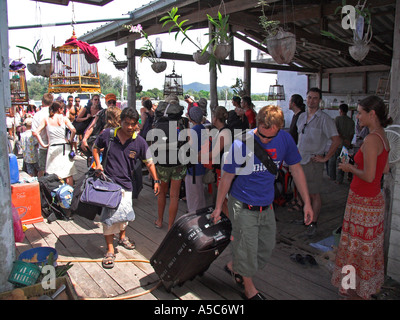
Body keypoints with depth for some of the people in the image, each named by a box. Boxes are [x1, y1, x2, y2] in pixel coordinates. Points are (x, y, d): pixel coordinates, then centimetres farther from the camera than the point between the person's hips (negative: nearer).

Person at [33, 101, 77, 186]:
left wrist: (43, 144, 1)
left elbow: (35, 132, -3)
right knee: (68, 174, 6)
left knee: (53, 175, 6)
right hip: (65, 147, -1)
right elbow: (73, 130, -14)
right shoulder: (64, 118, -1)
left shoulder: (46, 120, 4)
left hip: (52, 148, 1)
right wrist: (70, 141, 0)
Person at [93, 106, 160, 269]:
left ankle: (122, 237, 45)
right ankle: (110, 250, 10)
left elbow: (149, 162, 1)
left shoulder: (139, 142, -7)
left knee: (125, 212, 14)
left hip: (125, 183, 2)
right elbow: (95, 147, 10)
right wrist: (98, 164, -5)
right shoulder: (108, 134, -8)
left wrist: (156, 180, -4)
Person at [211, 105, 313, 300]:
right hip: (243, 206, -5)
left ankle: (233, 266, 41)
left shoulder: (285, 139, -8)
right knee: (247, 248, 6)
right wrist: (218, 207, -2)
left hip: (266, 205, 5)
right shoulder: (241, 144, -20)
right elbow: (227, 177, -10)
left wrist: (307, 203, 4)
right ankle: (249, 287, 33)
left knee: (267, 247, 16)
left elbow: (296, 169, 3)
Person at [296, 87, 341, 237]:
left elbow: (336, 140, -16)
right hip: (299, 160, 7)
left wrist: (325, 158, -15)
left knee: (314, 194, 1)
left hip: (313, 162, -6)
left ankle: (313, 223, 12)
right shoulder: (302, 116, 10)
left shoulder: (324, 119, -11)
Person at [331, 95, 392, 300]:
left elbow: (369, 176, -26)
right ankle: (369, 287, 39)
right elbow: (385, 169, 15)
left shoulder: (371, 139, -23)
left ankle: (360, 291, 23)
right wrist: (357, 164, 12)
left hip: (363, 202, -9)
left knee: (359, 246, 6)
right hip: (375, 199, 9)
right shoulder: (383, 137, 6)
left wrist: (350, 168, -9)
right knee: (370, 245, 21)